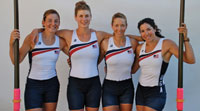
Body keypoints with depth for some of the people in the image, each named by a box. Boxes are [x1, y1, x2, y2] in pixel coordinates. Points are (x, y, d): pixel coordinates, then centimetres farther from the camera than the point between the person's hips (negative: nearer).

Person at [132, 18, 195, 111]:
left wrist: (185, 39, -23)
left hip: (156, 93, -6)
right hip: (140, 91, 6)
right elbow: (133, 70, 13)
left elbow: (191, 60, -16)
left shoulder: (167, 44, -10)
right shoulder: (140, 48, 5)